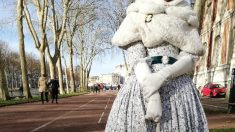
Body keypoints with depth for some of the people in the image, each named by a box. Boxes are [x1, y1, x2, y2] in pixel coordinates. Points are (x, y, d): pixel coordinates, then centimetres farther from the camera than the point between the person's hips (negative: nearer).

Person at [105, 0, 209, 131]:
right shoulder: (138, 13, 6)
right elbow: (135, 58, -6)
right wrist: (153, 96, -20)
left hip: (180, 89, 2)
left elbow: (191, 58, 3)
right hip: (143, 84, -2)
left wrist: (163, 75, -17)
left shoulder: (186, 16, 13)